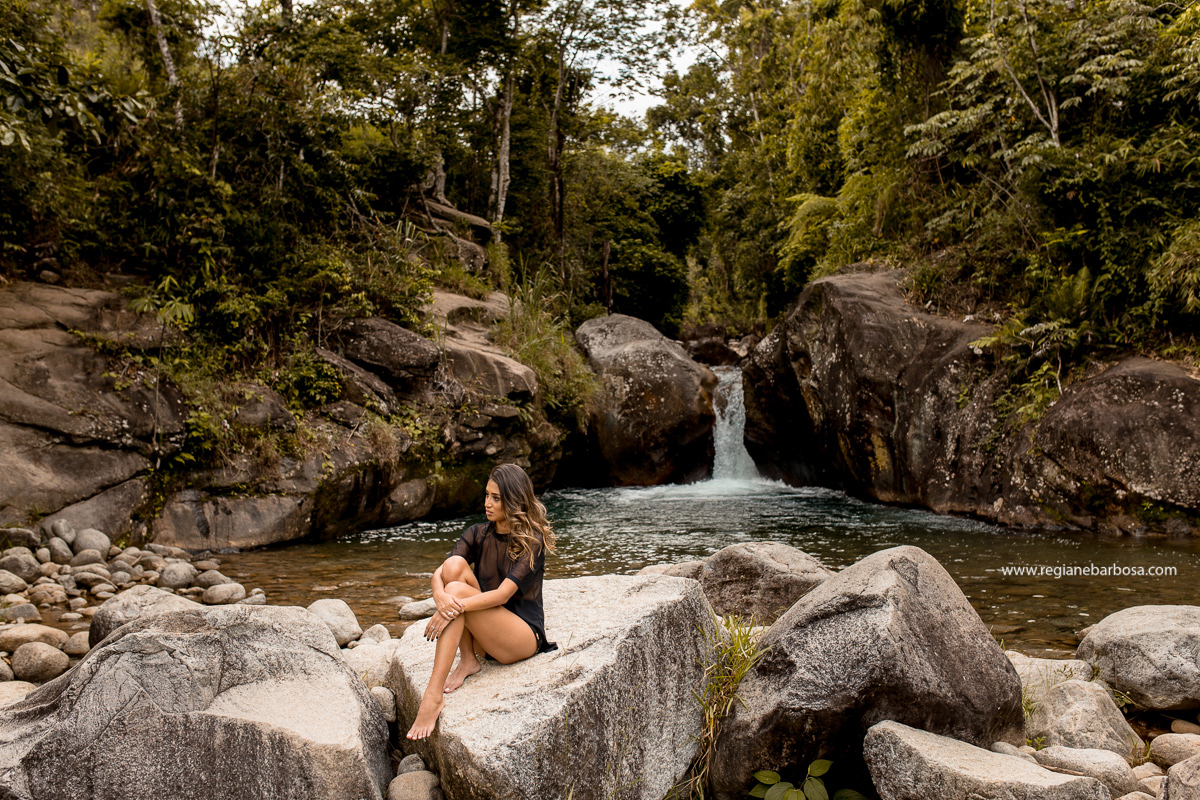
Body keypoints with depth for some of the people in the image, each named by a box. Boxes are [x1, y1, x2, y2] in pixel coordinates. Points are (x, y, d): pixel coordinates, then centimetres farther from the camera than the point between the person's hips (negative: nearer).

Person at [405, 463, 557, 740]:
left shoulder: (532, 542, -11)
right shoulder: (478, 534, 5)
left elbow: (503, 594, -22)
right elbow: (439, 572, -9)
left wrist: (456, 605, -34)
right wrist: (440, 595, -32)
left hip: (524, 636, -5)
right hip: (483, 633, 6)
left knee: (457, 590, -28)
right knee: (455, 564, -17)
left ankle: (433, 696, -32)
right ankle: (468, 661, -12)